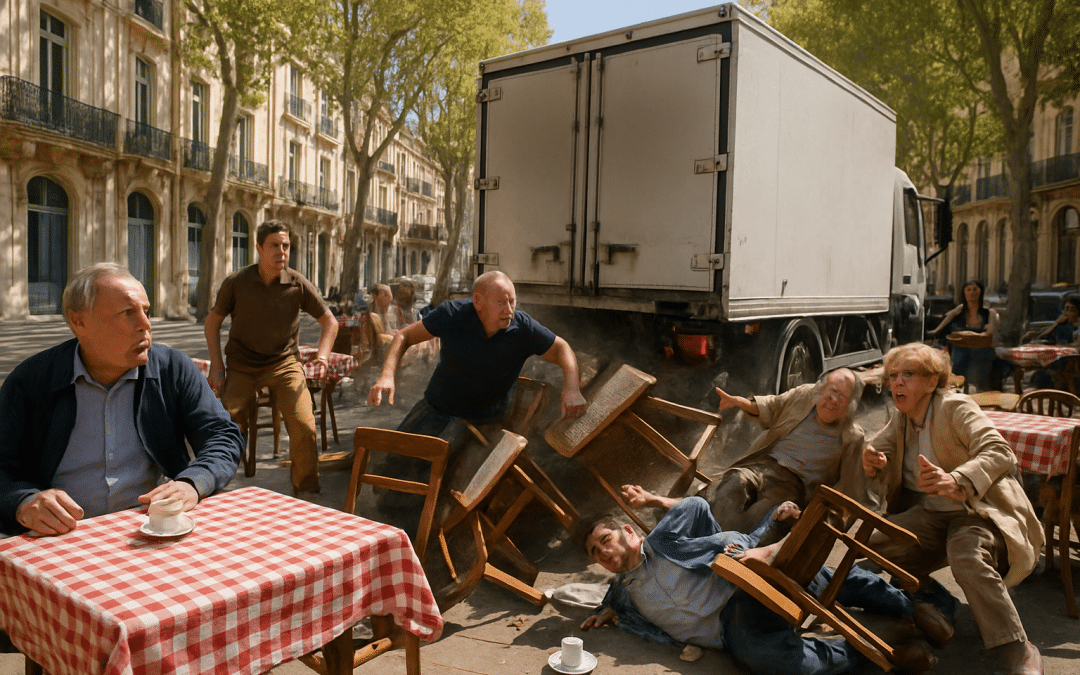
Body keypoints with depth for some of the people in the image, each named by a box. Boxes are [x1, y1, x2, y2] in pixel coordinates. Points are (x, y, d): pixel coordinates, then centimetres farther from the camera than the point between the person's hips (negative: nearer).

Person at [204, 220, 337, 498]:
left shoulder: (298, 284, -5)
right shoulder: (236, 282, -6)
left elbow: (329, 322, 6)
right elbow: (213, 321, 7)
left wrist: (322, 355, -10)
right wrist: (216, 364, -1)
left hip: (284, 363, 0)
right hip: (242, 365, 0)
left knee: (304, 427, -17)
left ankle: (305, 493, 5)